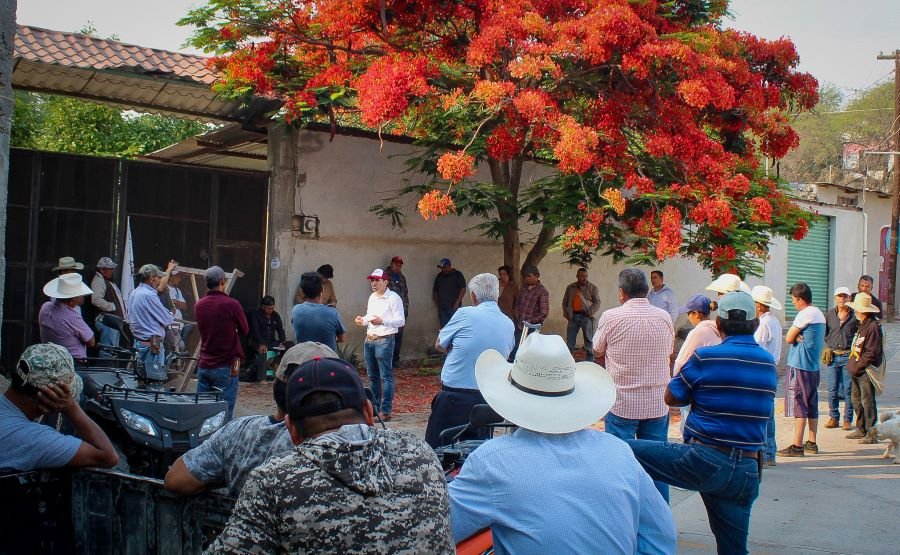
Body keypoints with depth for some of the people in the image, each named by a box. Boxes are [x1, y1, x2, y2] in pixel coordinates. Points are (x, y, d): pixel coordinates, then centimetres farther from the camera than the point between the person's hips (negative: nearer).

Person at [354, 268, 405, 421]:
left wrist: (382, 321, -25)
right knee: (372, 376, 13)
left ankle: (385, 411, -4)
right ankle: (374, 408, 22)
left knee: (386, 377, -5)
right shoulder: (372, 297, 16)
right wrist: (363, 320, 6)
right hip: (369, 340, 8)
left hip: (384, 341, -8)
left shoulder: (393, 298, -8)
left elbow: (401, 321, -13)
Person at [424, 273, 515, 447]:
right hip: (488, 399, 5)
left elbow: (439, 345, 1)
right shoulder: (509, 325, 5)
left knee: (434, 448, 6)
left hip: (454, 397, -5)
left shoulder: (465, 314, -10)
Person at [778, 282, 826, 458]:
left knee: (798, 406, -6)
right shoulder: (820, 314, 14)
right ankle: (812, 443, 20)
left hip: (799, 366, -9)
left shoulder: (805, 314, -15)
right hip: (813, 366, 9)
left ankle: (797, 446, -5)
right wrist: (798, 336, -6)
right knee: (812, 406, 13)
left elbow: (788, 338, -13)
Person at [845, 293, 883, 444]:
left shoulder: (873, 327, -17)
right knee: (856, 399, 16)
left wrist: (857, 367, -16)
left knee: (867, 401, -6)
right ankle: (861, 430, 26)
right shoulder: (862, 326, 14)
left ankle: (872, 433, -1)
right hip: (857, 371, 10)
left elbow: (872, 353, -20)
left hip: (866, 371, -10)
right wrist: (852, 366, 12)